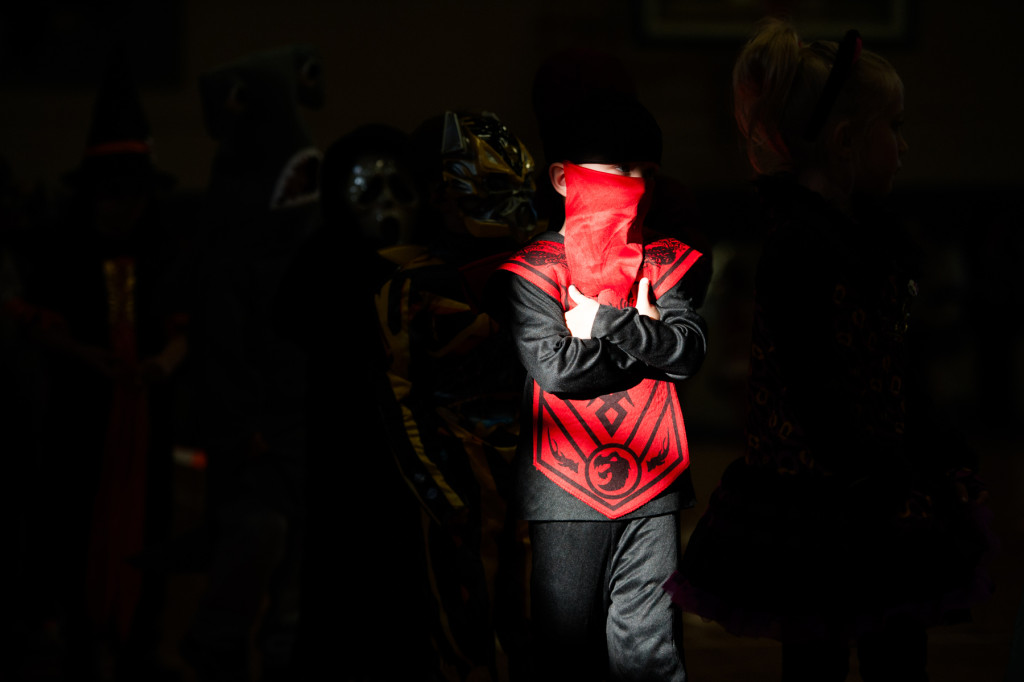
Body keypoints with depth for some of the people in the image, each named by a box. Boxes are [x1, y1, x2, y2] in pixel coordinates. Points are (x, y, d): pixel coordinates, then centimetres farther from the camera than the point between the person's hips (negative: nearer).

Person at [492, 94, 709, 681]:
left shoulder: (670, 263, 10)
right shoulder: (532, 270, 1)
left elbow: (691, 347, -6)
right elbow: (554, 367, -14)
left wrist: (605, 323, -12)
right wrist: (647, 337, -8)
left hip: (653, 496, 2)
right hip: (567, 495, -2)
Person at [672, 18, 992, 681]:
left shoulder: (866, 236, 10)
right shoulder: (798, 248, -18)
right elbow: (812, 393, -22)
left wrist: (944, 463, 12)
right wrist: (895, 491, -20)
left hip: (879, 497, 9)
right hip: (813, 510, -9)